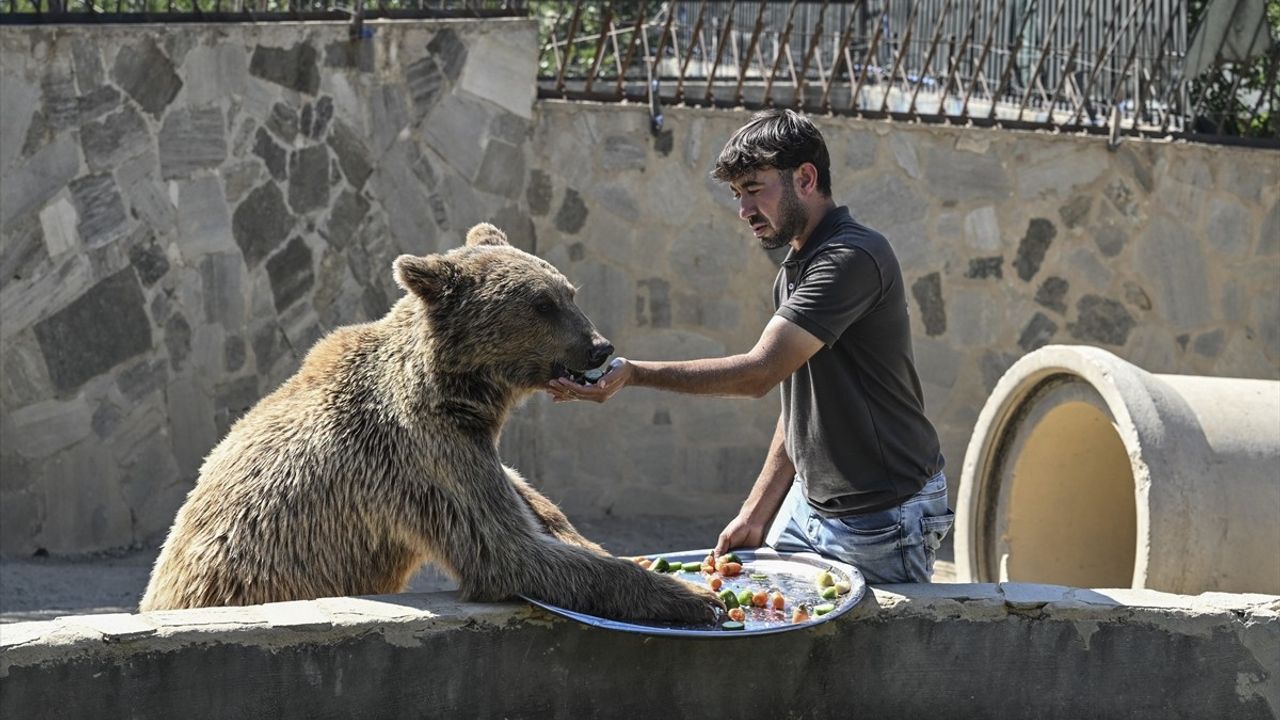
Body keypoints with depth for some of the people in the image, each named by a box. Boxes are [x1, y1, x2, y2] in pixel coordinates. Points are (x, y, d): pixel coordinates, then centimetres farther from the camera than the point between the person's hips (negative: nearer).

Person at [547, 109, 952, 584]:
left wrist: (634, 373, -26)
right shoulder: (796, 270, 12)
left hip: (883, 519, -9)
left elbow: (758, 372, -27)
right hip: (807, 504, 9)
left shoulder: (853, 258, -20)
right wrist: (756, 514, 11)